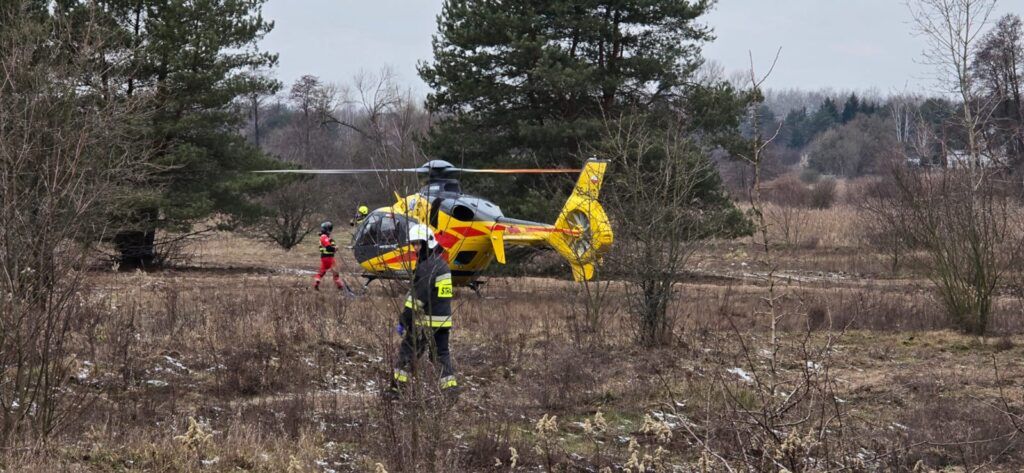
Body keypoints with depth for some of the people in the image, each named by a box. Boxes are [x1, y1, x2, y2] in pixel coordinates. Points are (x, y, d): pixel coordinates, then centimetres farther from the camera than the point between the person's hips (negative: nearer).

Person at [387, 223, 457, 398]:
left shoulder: (426, 267, -15)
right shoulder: (443, 265, 15)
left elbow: (417, 297, -19)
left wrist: (403, 320, -16)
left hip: (425, 321, -8)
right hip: (444, 321, 8)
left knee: (407, 351, 1)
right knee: (442, 354, 11)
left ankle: (397, 388, 4)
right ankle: (452, 389, 5)